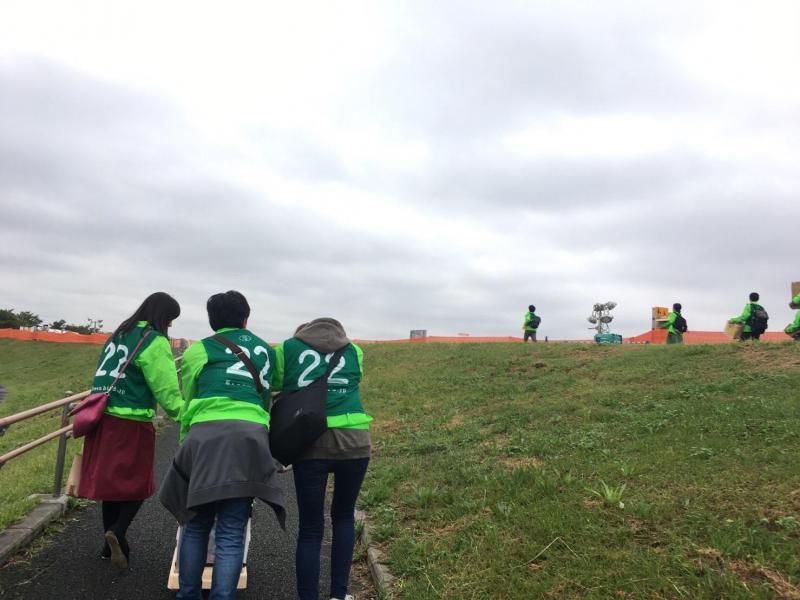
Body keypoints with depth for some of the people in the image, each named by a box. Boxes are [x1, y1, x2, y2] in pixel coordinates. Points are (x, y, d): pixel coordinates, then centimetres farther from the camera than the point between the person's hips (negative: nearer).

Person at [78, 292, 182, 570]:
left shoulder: (119, 334, 14)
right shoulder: (154, 341, -10)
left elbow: (107, 375, 17)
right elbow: (167, 390, -14)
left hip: (103, 418, 7)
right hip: (131, 422, -7)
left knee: (111, 481, 14)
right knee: (137, 483, 6)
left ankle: (111, 543, 23)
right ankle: (117, 532, -12)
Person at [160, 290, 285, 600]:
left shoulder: (199, 350, 16)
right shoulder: (266, 350, 23)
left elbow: (187, 406, 21)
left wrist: (184, 445, 33)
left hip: (206, 435, -1)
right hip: (251, 437, 1)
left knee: (196, 525, 15)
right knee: (231, 534, 3)